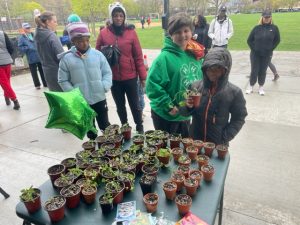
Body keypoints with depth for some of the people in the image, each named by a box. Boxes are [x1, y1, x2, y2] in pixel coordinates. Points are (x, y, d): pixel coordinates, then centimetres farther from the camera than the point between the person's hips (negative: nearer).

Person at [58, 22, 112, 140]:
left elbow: (107, 72, 2)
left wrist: (105, 87, -14)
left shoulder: (98, 54, -3)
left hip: (99, 98, 0)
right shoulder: (66, 59, -5)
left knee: (105, 125, 13)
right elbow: (63, 81, -1)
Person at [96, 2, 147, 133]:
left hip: (130, 76, -2)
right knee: (120, 105, 16)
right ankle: (124, 127, 34)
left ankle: (140, 128, 24)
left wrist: (143, 76, -4)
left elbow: (138, 56, -4)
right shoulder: (103, 33, -1)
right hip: (113, 78, 2)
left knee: (134, 104, 7)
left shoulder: (131, 32, -4)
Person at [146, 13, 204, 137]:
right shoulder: (165, 57, -21)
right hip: (165, 115, -6)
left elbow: (200, 79, 13)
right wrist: (168, 106, -21)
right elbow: (152, 84, -24)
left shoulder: (195, 55, 0)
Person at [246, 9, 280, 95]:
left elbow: (277, 40, 6)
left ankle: (261, 87, 20)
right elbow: (249, 40, 2)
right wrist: (253, 49, -4)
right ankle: (251, 86, 16)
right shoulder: (257, 28, -3)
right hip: (255, 54, -1)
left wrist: (270, 49, -1)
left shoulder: (274, 28, -1)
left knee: (263, 71, 8)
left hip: (267, 55, 1)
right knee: (254, 71, 2)